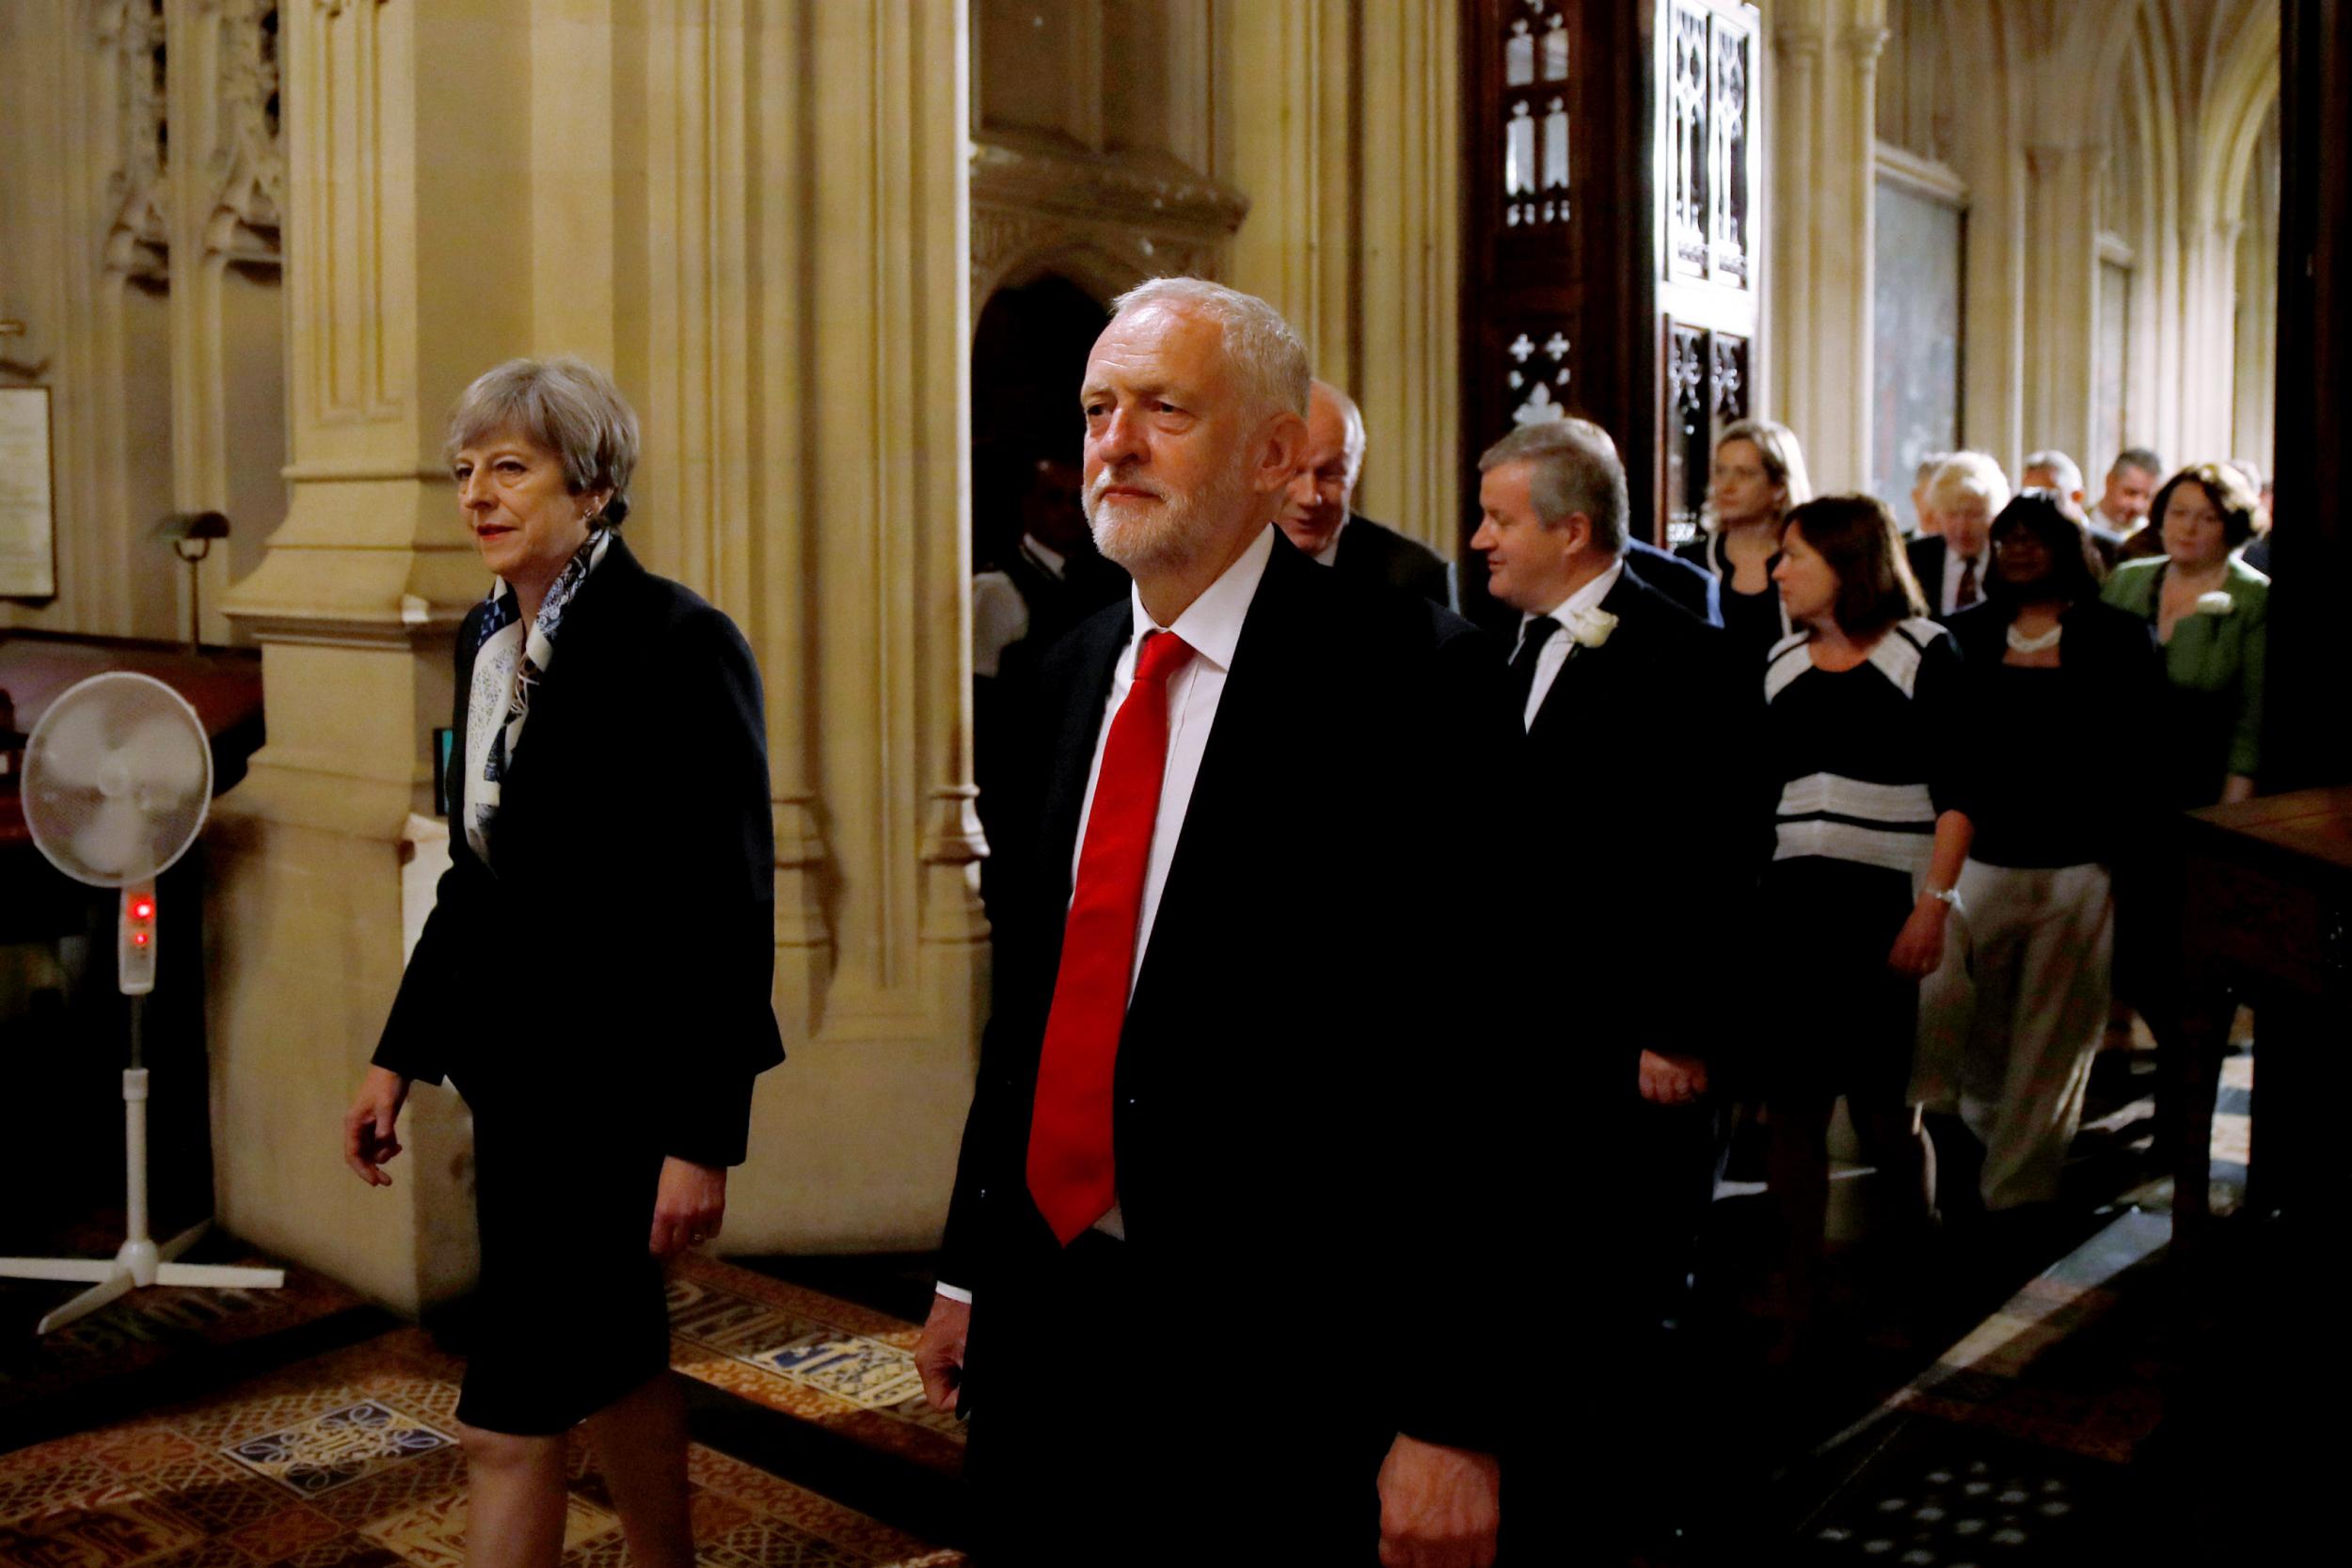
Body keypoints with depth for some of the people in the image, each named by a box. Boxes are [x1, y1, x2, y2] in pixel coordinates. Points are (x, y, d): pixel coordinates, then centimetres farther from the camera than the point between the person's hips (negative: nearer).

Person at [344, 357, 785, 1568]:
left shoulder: (680, 643, -16)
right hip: (514, 1063, 8)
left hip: (615, 1075, -8)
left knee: (508, 1413, -4)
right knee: (611, 1359, 20)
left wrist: (703, 1138, -19)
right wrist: (401, 1055, 14)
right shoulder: (486, 636, 8)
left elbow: (730, 910, -17)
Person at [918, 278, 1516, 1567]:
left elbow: (1474, 1058, -16)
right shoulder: (1071, 672, 8)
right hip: (1042, 1311, 6)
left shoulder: (1405, 677, -13)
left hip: (1273, 1364, -6)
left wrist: (1452, 1416, -17)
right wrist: (969, 1265, 14)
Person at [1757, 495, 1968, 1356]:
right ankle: (1795, 1301, 10)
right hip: (1789, 903, 4)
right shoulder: (1780, 663, 13)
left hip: (1883, 902, -4)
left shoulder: (1923, 653, 0)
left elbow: (1953, 793, -3)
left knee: (1880, 1102, 0)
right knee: (1790, 1099, 1)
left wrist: (1934, 906, -11)